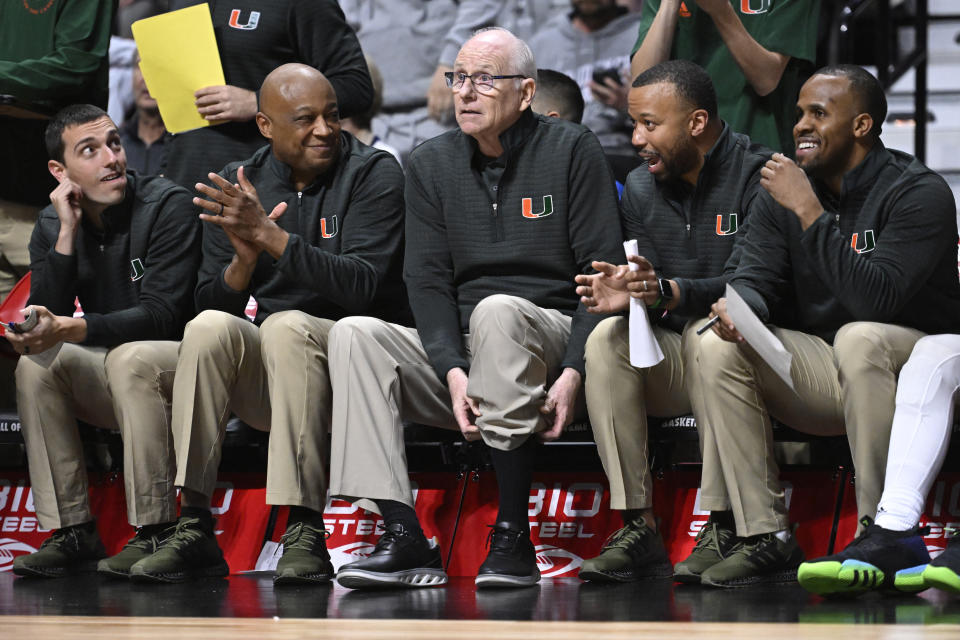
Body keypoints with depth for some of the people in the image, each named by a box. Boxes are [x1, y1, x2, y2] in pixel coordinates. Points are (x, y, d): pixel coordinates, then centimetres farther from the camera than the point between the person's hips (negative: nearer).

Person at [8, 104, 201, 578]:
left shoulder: (168, 207, -14)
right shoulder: (53, 226, 3)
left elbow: (160, 316, -23)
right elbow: (45, 318, -9)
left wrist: (68, 329, -34)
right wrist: (67, 234, -18)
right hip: (110, 381, 5)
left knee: (130, 357, -35)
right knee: (35, 365, -19)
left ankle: (155, 533, -32)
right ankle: (73, 534, -18)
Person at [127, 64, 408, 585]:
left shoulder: (373, 173, -4)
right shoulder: (238, 184, 8)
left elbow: (362, 286, -18)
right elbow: (211, 302, 4)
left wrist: (270, 236, -23)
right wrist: (244, 259, -17)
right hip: (264, 382, 4)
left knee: (285, 325, -32)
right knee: (210, 327, -25)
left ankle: (305, 533, -35)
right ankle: (193, 531, -26)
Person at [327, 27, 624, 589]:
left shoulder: (573, 151, 1)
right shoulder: (431, 165, 12)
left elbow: (604, 270, -5)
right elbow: (427, 282, 4)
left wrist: (574, 373, -17)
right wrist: (453, 371, -14)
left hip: (550, 339, -4)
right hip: (456, 349, 4)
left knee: (497, 310, -36)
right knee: (354, 334, -21)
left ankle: (513, 538, -34)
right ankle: (404, 538, -31)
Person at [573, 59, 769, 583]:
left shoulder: (756, 176, -10)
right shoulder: (640, 189, 9)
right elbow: (653, 291, 8)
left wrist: (668, 292, -38)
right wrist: (627, 294, -18)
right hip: (667, 366, 5)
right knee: (608, 336, -24)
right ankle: (638, 530, -30)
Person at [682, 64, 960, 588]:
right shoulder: (783, 193, 6)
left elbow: (878, 299, -27)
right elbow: (758, 277, -2)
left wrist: (810, 212, -27)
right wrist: (740, 306, -27)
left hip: (910, 359, -6)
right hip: (819, 374, 6)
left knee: (859, 337, -38)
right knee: (718, 347, -17)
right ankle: (767, 539, -19)